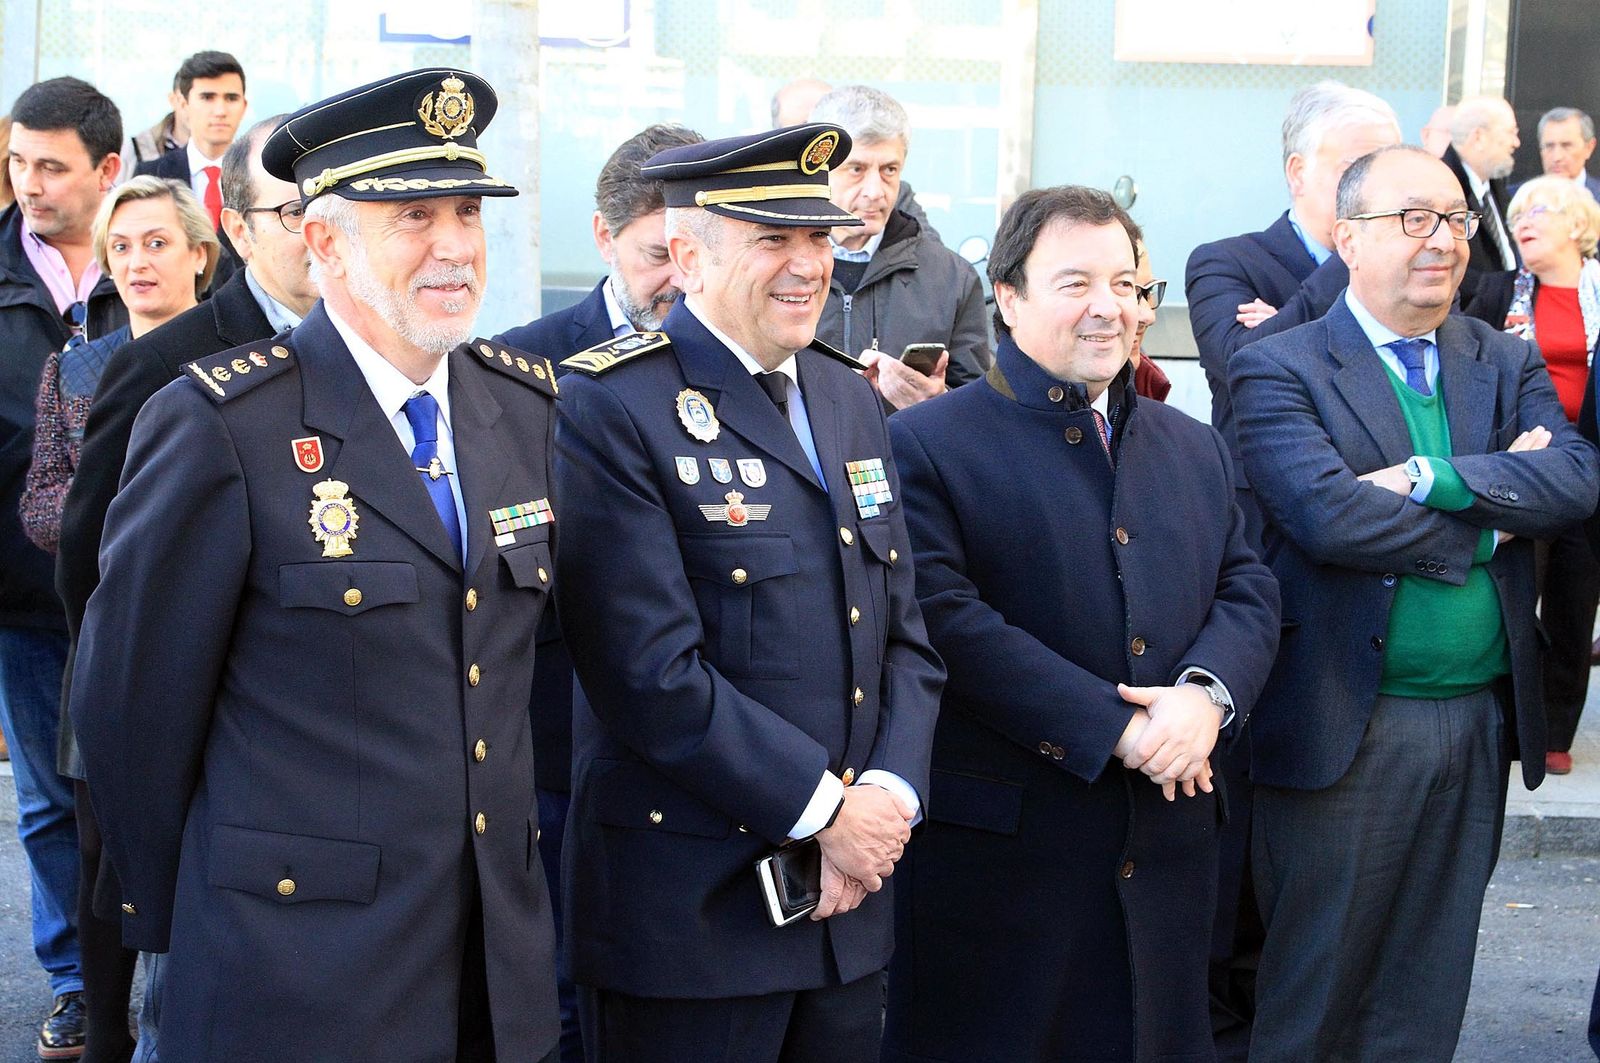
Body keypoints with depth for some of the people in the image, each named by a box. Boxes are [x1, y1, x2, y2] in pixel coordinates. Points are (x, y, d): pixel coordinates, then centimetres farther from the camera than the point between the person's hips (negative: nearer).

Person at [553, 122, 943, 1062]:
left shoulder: (851, 400, 13)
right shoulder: (613, 407, -11)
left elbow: (905, 636, 11)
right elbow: (651, 670, -19)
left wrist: (889, 796, -6)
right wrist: (824, 810, -16)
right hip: (689, 909, -6)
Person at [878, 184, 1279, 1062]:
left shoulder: (1194, 447, 16)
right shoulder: (927, 444, -6)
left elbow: (1248, 589, 11)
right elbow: (947, 620, -16)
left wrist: (1207, 692, -12)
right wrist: (1113, 728, -19)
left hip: (1166, 850, 6)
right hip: (998, 851, -5)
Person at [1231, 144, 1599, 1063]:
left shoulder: (1509, 363, 10)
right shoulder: (1281, 369, -5)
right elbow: (1328, 514, -21)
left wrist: (1436, 479, -20)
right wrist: (1489, 519, -11)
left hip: (1483, 729, 5)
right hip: (1345, 733, -5)